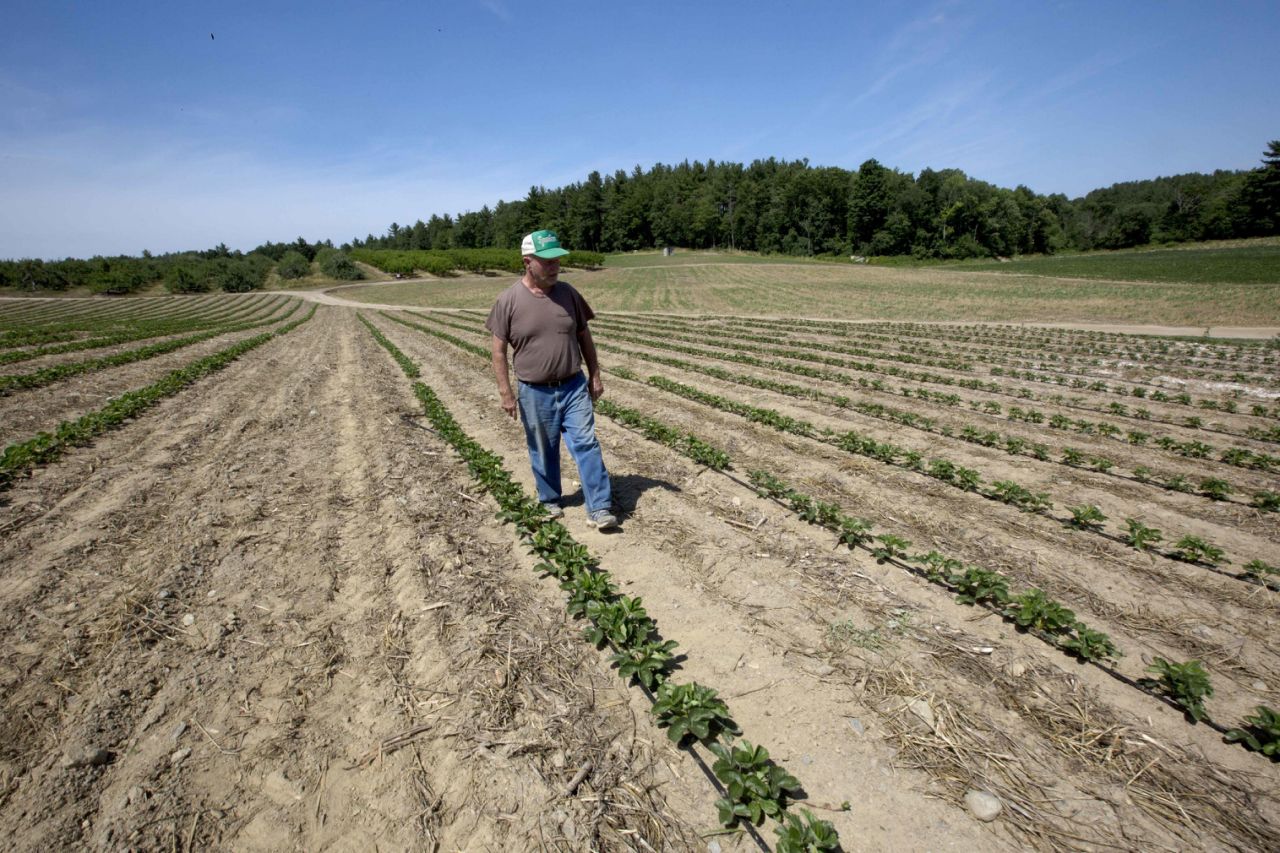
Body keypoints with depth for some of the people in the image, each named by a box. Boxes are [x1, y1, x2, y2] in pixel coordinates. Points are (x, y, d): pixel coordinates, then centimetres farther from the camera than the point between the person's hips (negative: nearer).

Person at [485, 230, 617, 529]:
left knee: (587, 444, -4)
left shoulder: (567, 292, 1)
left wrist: (595, 376, 8)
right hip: (534, 393, -1)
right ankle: (550, 501, 33)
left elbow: (584, 336, 8)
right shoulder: (508, 300, -8)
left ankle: (600, 508, 2)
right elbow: (499, 349, -5)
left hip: (574, 387, 2)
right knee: (543, 451, 12)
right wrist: (506, 392, -8)